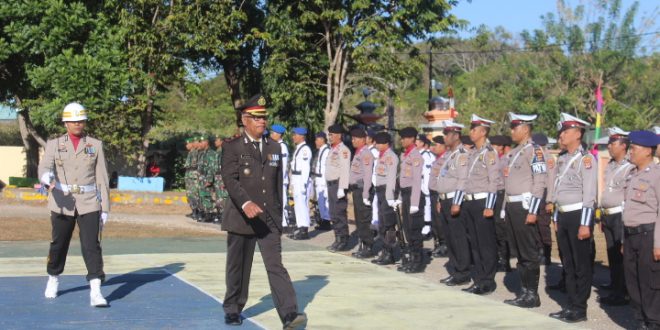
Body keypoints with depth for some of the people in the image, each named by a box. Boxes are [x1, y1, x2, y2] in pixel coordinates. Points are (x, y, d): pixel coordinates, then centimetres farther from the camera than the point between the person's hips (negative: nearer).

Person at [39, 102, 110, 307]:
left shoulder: (96, 145, 7)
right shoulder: (54, 145, 5)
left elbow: (102, 178, 6)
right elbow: (44, 167, -11)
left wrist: (105, 208, 3)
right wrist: (47, 178, -36)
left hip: (89, 203, -1)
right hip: (62, 203, 1)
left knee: (91, 245, -11)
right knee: (58, 243, 12)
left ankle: (95, 292, -16)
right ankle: (53, 280, 37)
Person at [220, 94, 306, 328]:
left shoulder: (275, 148, 13)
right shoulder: (232, 147, -2)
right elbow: (230, 179, -16)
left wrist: (278, 216, 15)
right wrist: (246, 203, -32)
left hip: (269, 219, 3)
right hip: (241, 218, -3)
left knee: (276, 266, -7)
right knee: (238, 268, 9)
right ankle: (233, 310, 26)